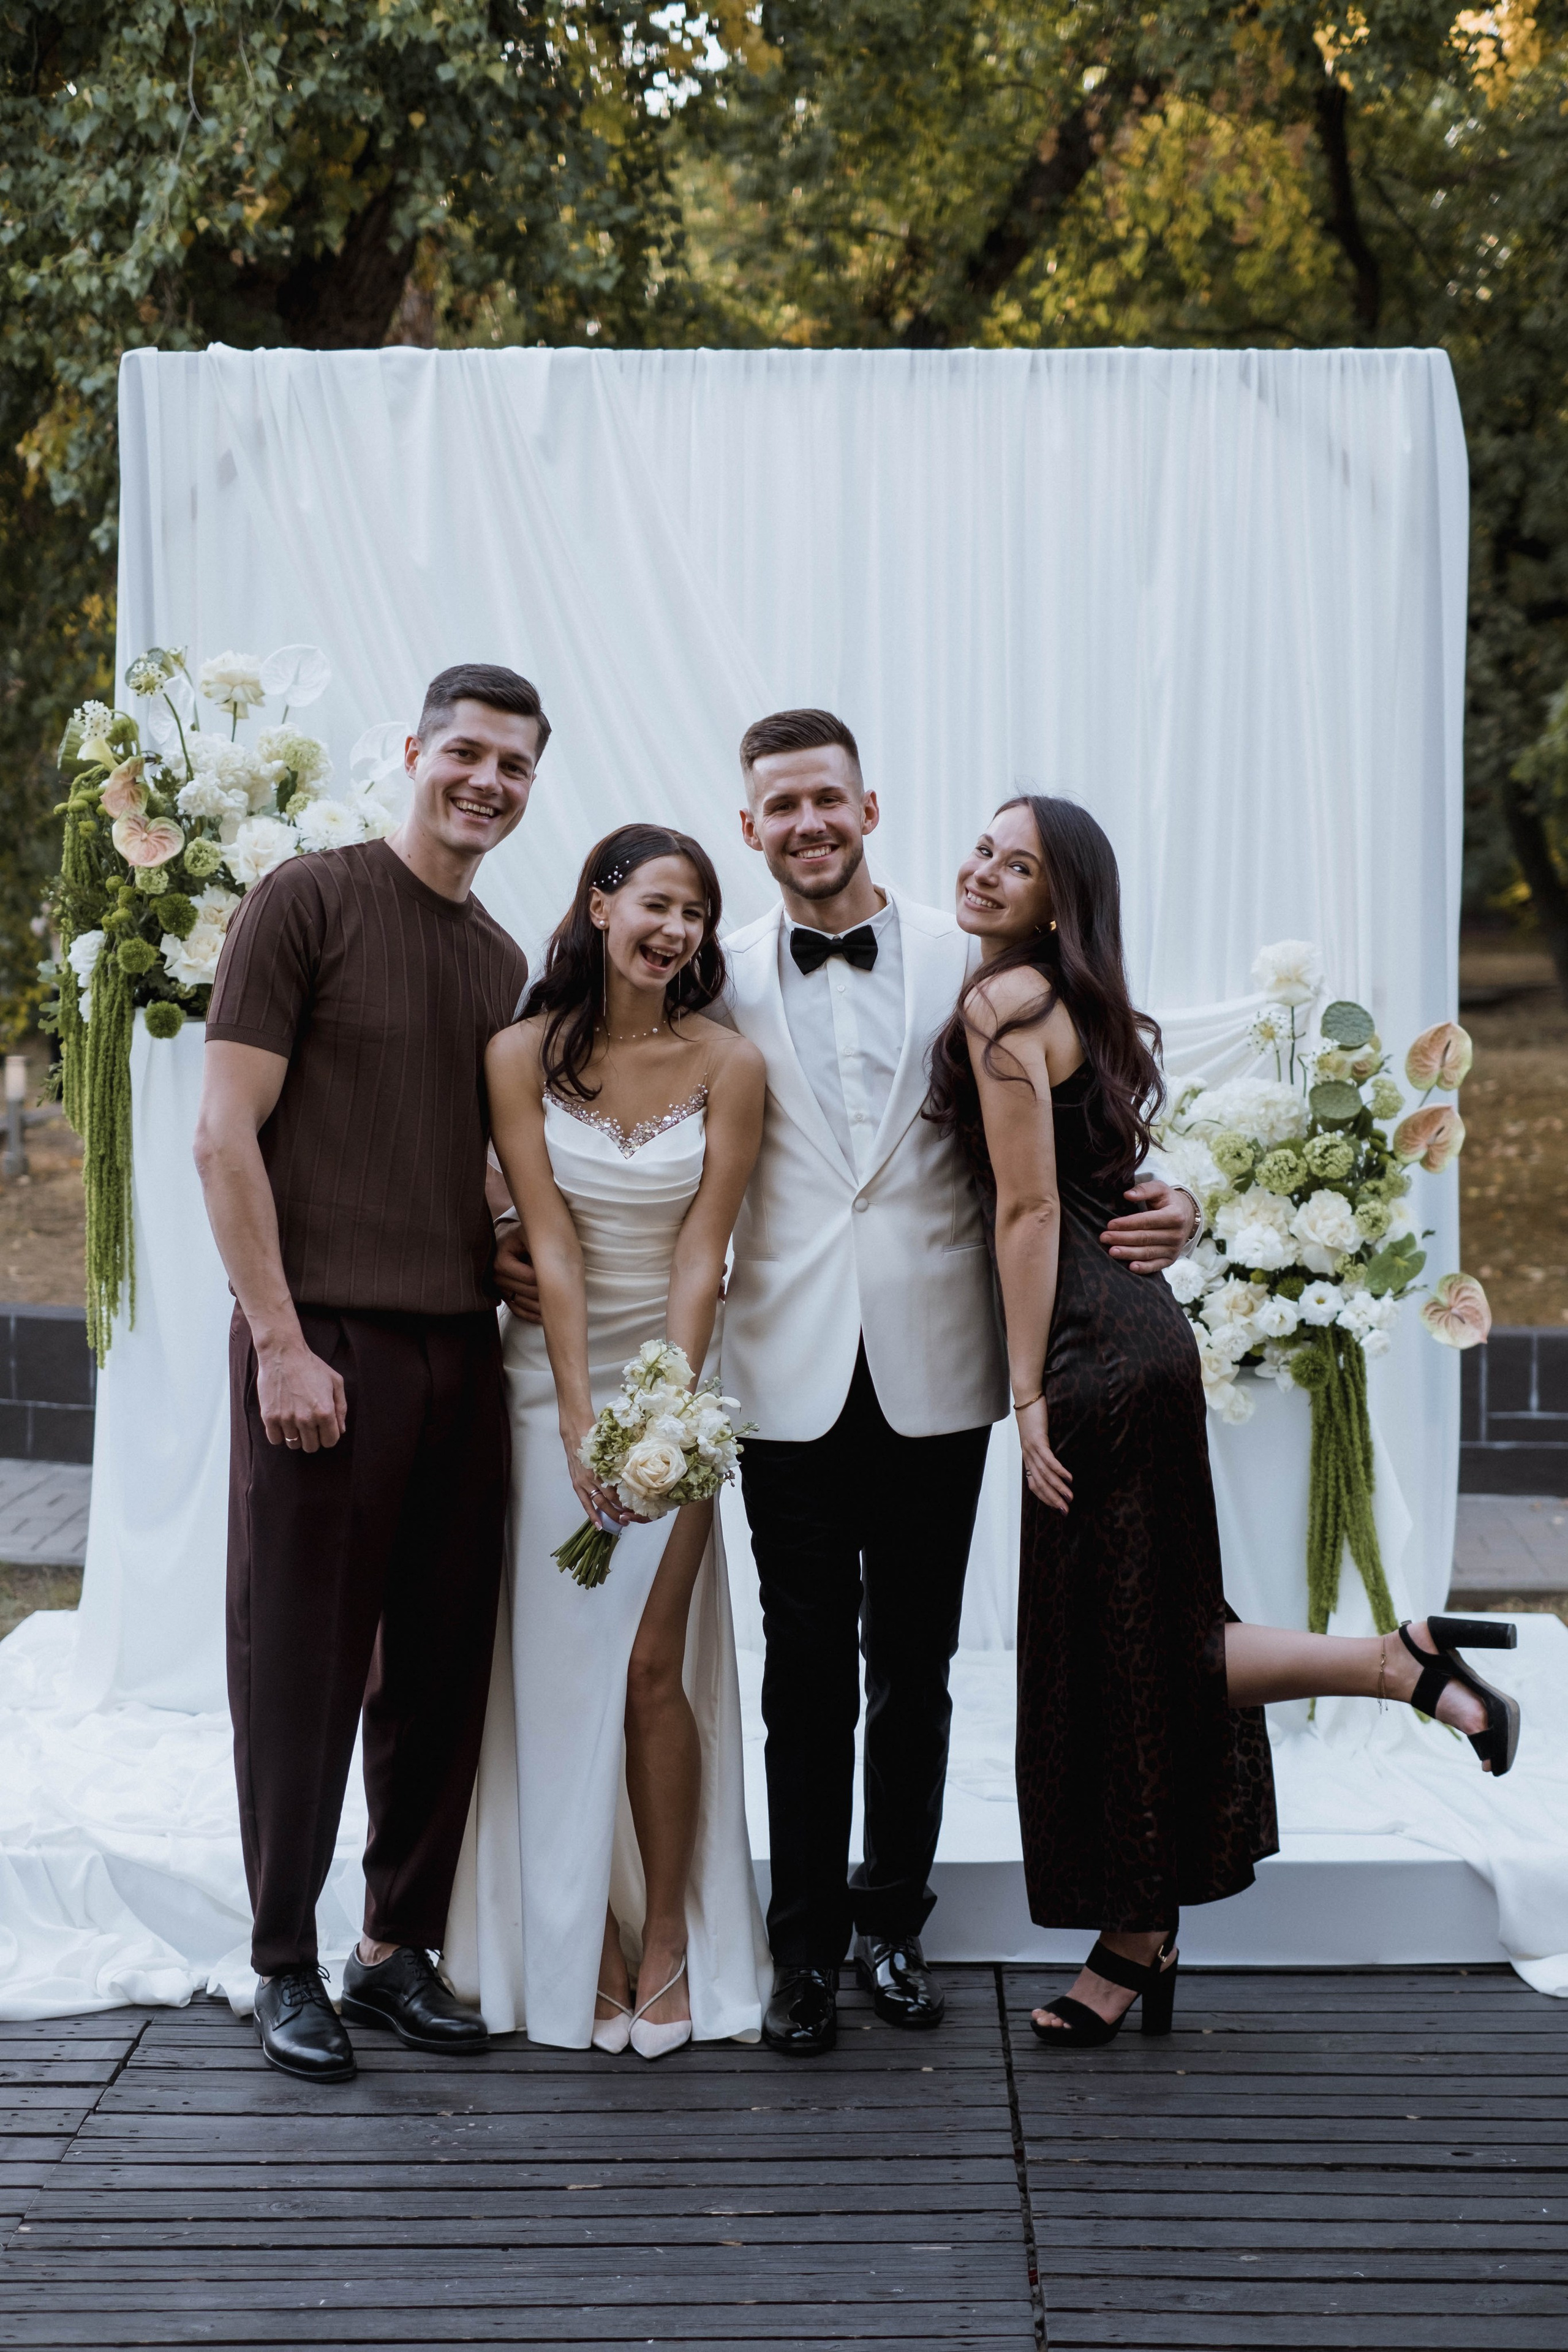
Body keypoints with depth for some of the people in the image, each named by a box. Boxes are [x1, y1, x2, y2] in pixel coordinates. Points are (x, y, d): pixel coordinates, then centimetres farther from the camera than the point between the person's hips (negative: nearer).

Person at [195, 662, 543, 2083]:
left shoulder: (504, 963, 16)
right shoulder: (310, 902, -4)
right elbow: (225, 1137, -9)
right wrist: (280, 1341, -14)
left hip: (462, 1350, 6)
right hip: (325, 1342, -6)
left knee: (441, 1670, 9)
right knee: (303, 1665, 3)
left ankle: (399, 1951, 22)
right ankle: (286, 1968, 16)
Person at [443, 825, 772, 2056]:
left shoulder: (727, 1064, -5)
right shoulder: (523, 1054, -5)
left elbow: (700, 1256, -8)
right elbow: (550, 1246, -10)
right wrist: (583, 1422, -16)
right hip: (551, 1376, 1)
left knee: (652, 1665, -4)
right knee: (561, 1667, 2)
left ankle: (668, 1937, 11)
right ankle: (578, 1948, 14)